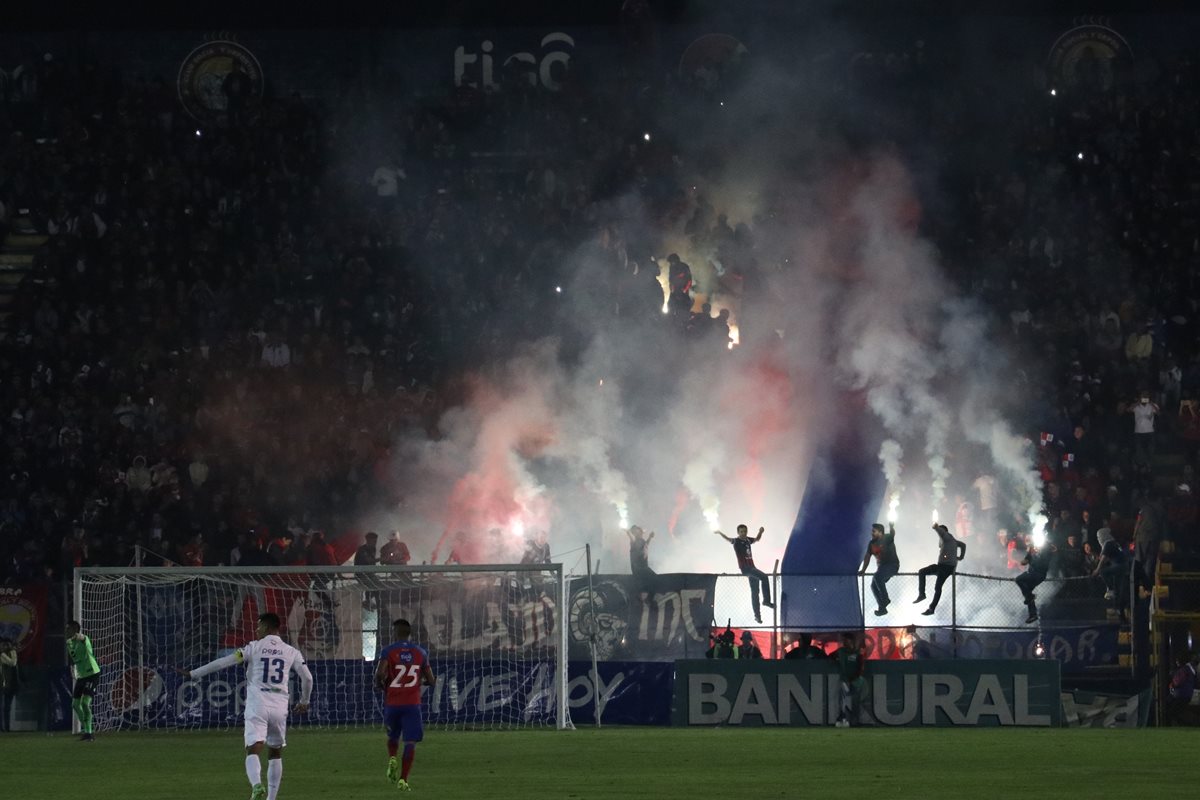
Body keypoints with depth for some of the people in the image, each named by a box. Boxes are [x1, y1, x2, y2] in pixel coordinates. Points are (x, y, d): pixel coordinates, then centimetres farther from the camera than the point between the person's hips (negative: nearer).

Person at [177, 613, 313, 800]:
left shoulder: (255, 647, 1)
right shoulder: (291, 652, 9)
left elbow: (224, 662, -4)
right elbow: (307, 678, 11)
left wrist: (193, 674, 0)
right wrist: (304, 702, 30)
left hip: (257, 706, -3)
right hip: (279, 707, 3)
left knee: (253, 750, -12)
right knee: (275, 752, 18)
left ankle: (257, 785, -39)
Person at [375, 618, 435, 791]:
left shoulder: (388, 651, -3)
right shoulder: (420, 652, 5)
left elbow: (380, 674, -18)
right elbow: (430, 680, 8)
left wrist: (380, 684, 4)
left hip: (392, 703, 0)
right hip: (412, 704, 0)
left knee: (393, 737, 24)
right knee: (410, 742, -1)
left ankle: (392, 759, -3)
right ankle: (403, 779, -11)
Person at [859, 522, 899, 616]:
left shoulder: (886, 538, -14)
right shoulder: (871, 543, 6)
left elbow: (892, 535, -37)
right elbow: (867, 557, 12)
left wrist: (891, 528, -62)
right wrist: (863, 570, 8)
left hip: (892, 565, -8)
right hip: (881, 566, 8)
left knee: (878, 577, -32)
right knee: (874, 586, 0)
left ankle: (885, 599, -19)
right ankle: (882, 608, 10)